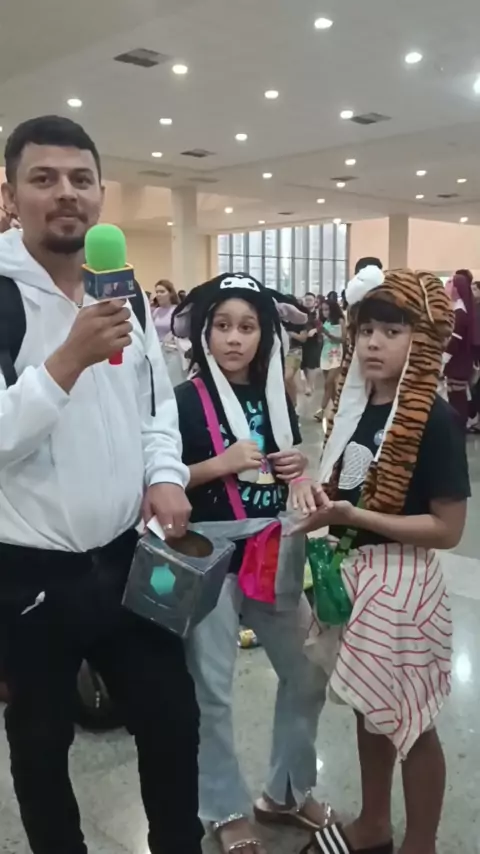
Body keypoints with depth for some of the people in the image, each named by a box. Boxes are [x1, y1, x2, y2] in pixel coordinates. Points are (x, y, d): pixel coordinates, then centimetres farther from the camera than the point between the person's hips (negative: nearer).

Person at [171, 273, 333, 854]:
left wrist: (299, 468, -3)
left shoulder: (277, 397, 6)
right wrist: (222, 464, -21)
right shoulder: (186, 401, -10)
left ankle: (286, 792, 37)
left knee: (307, 676, 15)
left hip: (276, 557, 6)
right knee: (211, 691, 6)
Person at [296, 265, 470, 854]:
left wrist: (355, 516, -24)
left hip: (403, 582, -7)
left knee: (409, 721, 11)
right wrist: (322, 498, -4)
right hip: (354, 572, 7)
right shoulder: (357, 405, 4)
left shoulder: (433, 419, -18)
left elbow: (448, 528, -19)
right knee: (370, 708, 22)